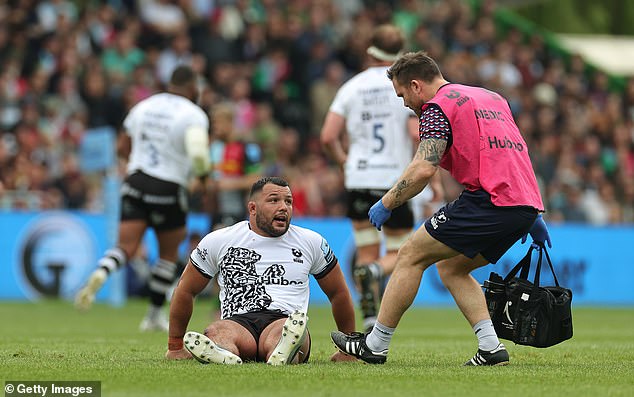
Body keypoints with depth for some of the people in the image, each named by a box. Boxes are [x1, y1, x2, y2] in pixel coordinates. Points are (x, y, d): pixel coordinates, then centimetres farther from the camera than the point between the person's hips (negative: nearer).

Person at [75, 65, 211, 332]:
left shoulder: (144, 106, 8)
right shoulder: (193, 115, -11)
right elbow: (198, 154, -26)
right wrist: (203, 173, -4)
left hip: (135, 183, 4)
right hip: (168, 190, -4)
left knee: (126, 247, -2)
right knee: (169, 255, 16)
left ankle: (100, 274, -34)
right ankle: (155, 316, 22)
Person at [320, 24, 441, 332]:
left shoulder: (352, 87, 3)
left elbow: (328, 137, -2)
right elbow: (418, 134, -16)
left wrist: (344, 161, 17)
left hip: (359, 180, 2)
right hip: (396, 180, -2)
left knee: (367, 253, 12)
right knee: (398, 254, 10)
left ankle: (370, 321, 1)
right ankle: (374, 272, -26)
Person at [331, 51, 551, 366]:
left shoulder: (437, 107, -2)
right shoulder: (490, 97, 26)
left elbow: (423, 169, -15)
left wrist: (386, 204, -3)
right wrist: (533, 218, 30)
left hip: (489, 199, -9)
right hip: (526, 205, 9)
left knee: (411, 254, 2)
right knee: (451, 267, 21)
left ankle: (375, 344, 6)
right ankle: (491, 348, 8)